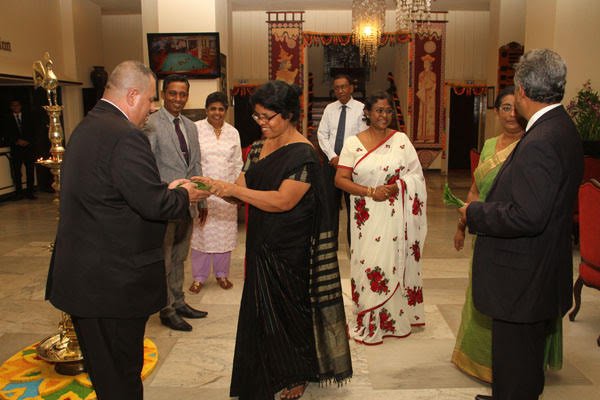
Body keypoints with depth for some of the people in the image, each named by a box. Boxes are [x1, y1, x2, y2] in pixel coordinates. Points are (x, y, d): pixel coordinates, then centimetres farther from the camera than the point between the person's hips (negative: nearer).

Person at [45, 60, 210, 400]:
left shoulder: (87, 127, 11)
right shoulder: (125, 136, -21)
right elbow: (155, 206, -23)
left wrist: (165, 190, 11)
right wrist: (184, 195, -4)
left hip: (82, 274, 10)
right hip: (114, 280, -10)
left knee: (102, 369, 23)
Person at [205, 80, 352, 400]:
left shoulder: (303, 154, -16)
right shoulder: (258, 148, 7)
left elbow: (283, 200, -25)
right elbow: (242, 190, 6)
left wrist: (232, 189, -25)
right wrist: (215, 187, -13)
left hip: (291, 251, -7)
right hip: (262, 244, 7)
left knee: (288, 311, 9)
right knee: (261, 311, 16)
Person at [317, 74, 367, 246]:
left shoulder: (361, 109, -5)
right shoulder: (329, 108, 6)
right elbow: (322, 134, 4)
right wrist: (333, 156, -8)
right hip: (331, 162, 3)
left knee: (353, 205, 5)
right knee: (330, 203, 10)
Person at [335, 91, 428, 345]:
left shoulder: (401, 140, 5)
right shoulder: (352, 143, 2)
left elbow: (416, 174, 7)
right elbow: (340, 180, -4)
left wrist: (399, 186, -12)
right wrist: (371, 191, -14)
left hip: (396, 216, 1)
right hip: (367, 217, -1)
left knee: (394, 263, 5)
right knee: (368, 264, 0)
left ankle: (395, 318, 22)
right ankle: (368, 322, 16)